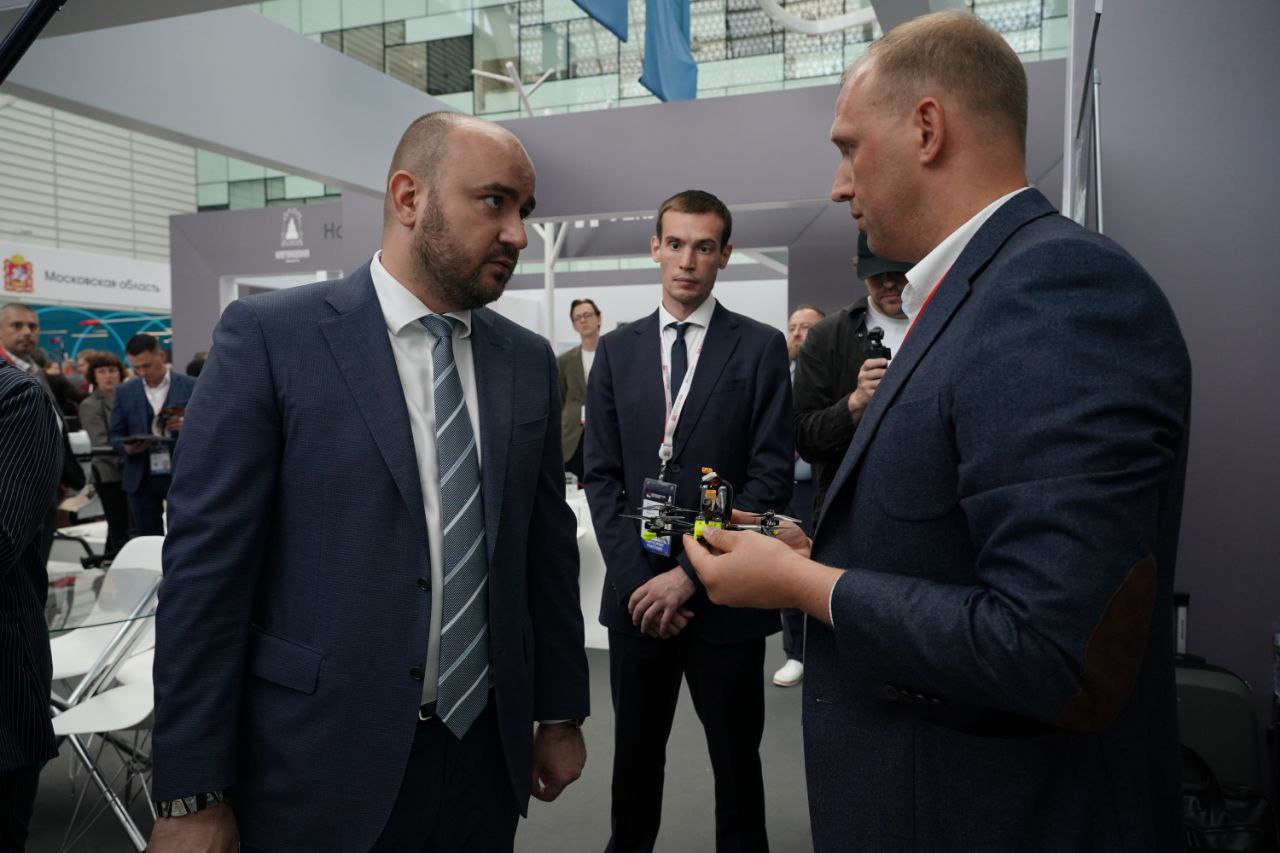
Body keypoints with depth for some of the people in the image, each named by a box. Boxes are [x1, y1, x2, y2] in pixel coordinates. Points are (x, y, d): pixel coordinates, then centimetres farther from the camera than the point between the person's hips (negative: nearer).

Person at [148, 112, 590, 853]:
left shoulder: (530, 362, 3)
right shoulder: (269, 337, -10)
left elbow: (550, 548, 6)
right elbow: (205, 565, -11)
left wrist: (561, 712, 10)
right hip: (324, 766, -4)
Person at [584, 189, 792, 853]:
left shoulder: (761, 348, -2)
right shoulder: (616, 350, 7)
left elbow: (771, 479, -8)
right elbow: (601, 475, 4)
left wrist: (691, 574, -13)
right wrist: (635, 576, -6)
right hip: (636, 590, 3)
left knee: (736, 761, 13)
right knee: (635, 756, 16)